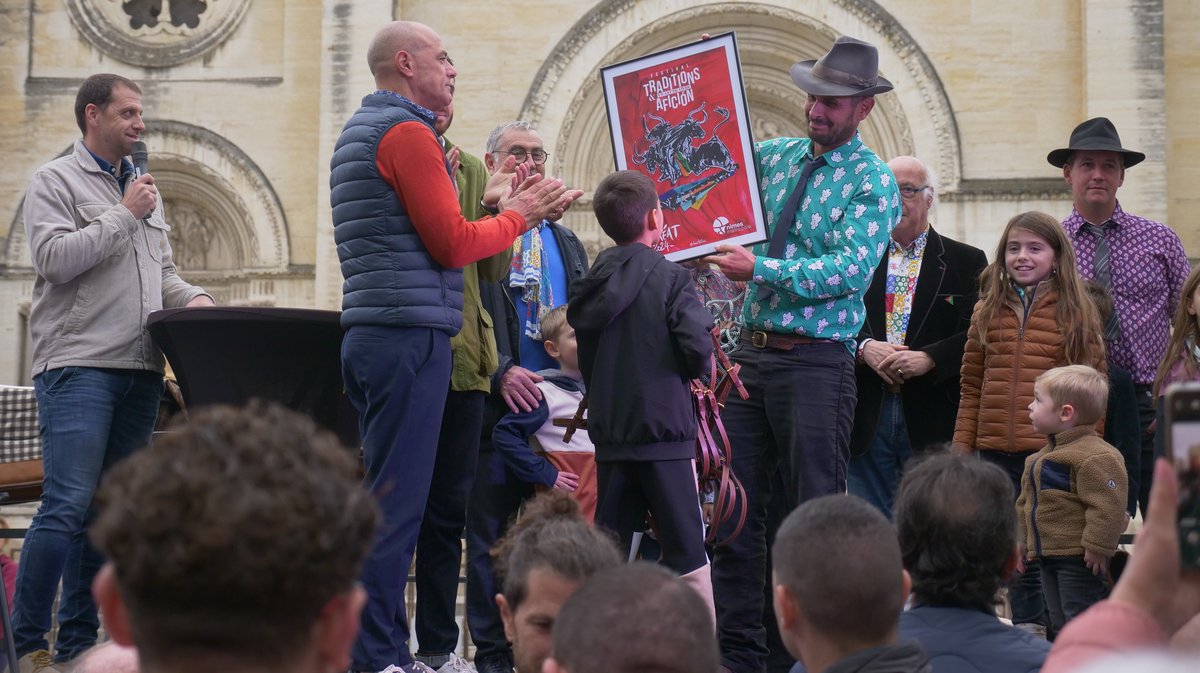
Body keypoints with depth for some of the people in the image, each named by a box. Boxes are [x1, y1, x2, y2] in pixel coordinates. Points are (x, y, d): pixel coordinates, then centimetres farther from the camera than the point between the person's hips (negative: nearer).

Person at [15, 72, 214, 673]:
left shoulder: (142, 187, 22)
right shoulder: (55, 181, 2)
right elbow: (55, 258, -13)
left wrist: (192, 298, 5)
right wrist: (124, 214, -8)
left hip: (140, 370, 7)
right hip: (78, 367, -7)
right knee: (68, 505, -15)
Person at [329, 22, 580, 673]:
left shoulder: (359, 131, 22)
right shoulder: (407, 131, -9)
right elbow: (453, 244, -13)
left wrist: (506, 208, 17)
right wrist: (519, 214, 3)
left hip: (368, 333, 10)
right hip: (410, 332, -10)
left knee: (384, 494, 12)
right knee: (396, 503, -9)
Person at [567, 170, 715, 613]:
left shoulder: (591, 285, 6)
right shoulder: (670, 279, -9)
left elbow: (586, 360, 12)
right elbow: (698, 350, -17)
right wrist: (692, 369, 4)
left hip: (608, 431, 5)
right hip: (663, 429, -5)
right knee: (686, 552, 0)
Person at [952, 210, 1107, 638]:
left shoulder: (1076, 312, 1)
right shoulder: (988, 310, 10)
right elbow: (972, 386, 11)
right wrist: (962, 446, 6)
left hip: (1053, 452, -3)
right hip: (997, 451, 3)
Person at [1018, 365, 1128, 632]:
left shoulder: (1094, 457, -20)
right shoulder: (1044, 456, 14)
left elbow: (1107, 506, -24)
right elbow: (1026, 504, 22)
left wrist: (1098, 547, -24)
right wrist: (1023, 543, 21)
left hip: (1078, 559, -10)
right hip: (1049, 555, 10)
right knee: (1059, 620, 16)